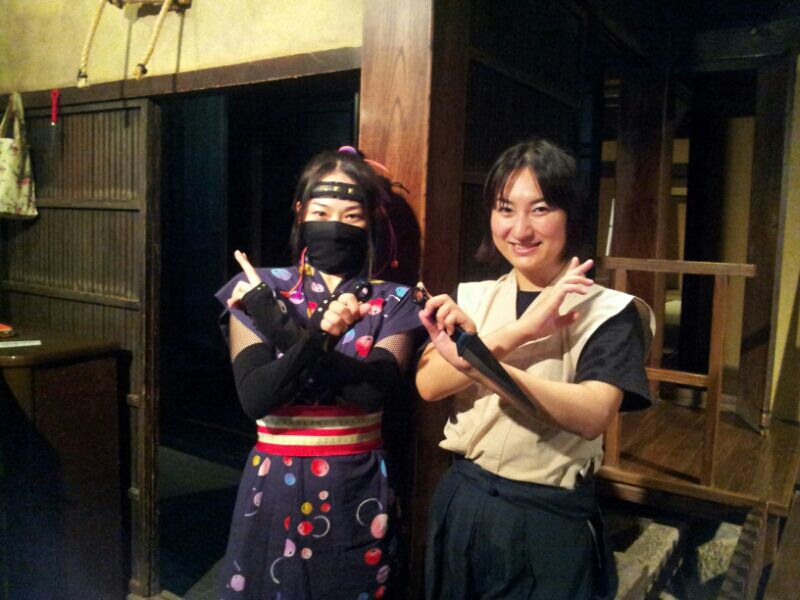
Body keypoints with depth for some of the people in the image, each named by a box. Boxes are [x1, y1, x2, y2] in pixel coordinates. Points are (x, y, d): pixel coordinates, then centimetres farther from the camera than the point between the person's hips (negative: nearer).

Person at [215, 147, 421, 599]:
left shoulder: (393, 302, -2)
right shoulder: (260, 291, -3)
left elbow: (375, 390, -18)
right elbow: (255, 396, -13)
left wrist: (285, 331, -21)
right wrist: (317, 336, -28)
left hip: (357, 490, 0)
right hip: (276, 485, 1)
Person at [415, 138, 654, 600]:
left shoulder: (609, 311, -8)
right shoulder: (471, 297, 2)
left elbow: (593, 415, -24)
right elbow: (428, 385, -12)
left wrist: (476, 364, -34)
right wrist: (519, 330, -23)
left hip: (551, 521, -3)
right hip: (462, 505, 4)